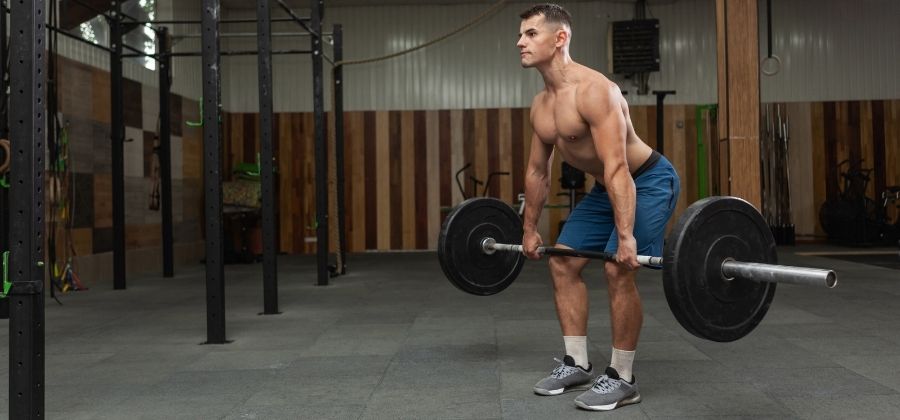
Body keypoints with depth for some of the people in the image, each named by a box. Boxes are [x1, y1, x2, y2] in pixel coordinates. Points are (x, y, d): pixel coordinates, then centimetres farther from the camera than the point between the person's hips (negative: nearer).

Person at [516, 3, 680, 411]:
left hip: (649, 181, -9)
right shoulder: (540, 105, 0)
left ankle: (621, 378, -5)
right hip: (605, 186, 9)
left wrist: (626, 236, -38)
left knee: (617, 270, -19)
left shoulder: (593, 90, -28)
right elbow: (537, 171, 10)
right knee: (563, 263, 6)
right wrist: (530, 229, 14)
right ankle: (576, 364, 15)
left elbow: (617, 168, -34)